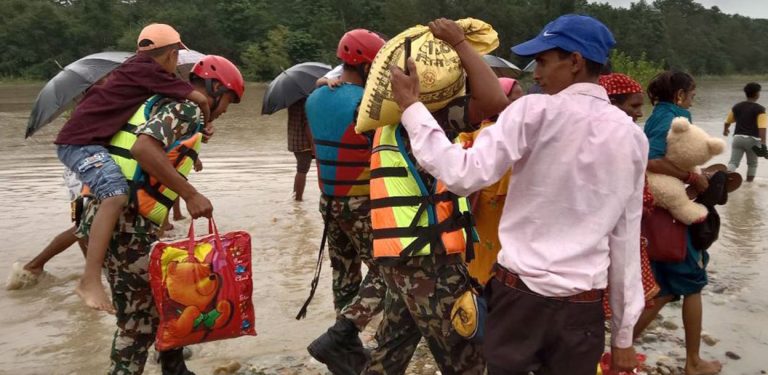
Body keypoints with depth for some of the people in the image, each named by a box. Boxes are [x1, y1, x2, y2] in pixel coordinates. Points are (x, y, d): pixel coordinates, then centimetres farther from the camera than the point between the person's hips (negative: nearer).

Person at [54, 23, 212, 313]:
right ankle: (90, 281, -35)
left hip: (89, 139, 11)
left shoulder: (137, 68, 17)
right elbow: (198, 99, -16)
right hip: (81, 141, -11)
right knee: (116, 196, -30)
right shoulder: (149, 70, -12)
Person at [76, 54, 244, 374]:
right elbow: (143, 148, -26)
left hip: (114, 216, 10)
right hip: (127, 222, -10)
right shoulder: (187, 108, -10)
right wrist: (190, 195, -25)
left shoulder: (164, 103, 20)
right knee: (139, 318, 0)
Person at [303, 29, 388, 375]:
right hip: (362, 204, -8)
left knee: (344, 274, 16)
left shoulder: (314, 99, 6)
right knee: (383, 272, 1)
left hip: (329, 201, 8)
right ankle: (336, 339, -9)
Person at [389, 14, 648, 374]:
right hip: (584, 307, 4)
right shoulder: (632, 137, 4)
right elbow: (626, 240, 6)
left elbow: (464, 175, -17)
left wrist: (411, 107, -8)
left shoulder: (535, 112, -11)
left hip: (521, 294, -3)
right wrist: (623, 334, 12)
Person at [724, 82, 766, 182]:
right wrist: (763, 144, -18)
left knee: (733, 162, -2)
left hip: (738, 138, 3)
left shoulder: (737, 107, 10)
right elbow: (762, 128, -15)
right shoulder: (760, 109, -6)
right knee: (752, 163, 17)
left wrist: (725, 130, 44)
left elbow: (727, 122, 22)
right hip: (752, 140, -3)